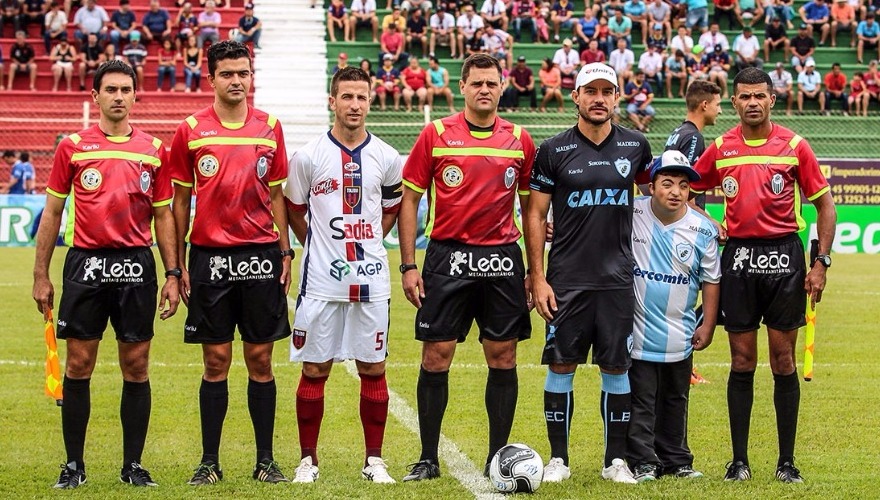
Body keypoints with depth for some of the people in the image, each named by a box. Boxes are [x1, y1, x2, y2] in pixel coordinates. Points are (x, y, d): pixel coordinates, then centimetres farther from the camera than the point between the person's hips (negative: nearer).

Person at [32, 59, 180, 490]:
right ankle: (74, 465, 9)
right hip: (85, 263, -1)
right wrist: (41, 275, 3)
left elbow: (163, 216, 11)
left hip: (136, 264, 1)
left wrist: (172, 274, 5)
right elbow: (52, 212, 7)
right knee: (78, 365, 1)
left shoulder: (154, 150, 7)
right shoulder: (73, 147, 3)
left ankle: (133, 464, 11)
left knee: (136, 366, 3)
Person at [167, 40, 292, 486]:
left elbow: (276, 194, 12)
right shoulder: (191, 130, 1)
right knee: (216, 361, 2)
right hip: (210, 256, -1)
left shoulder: (269, 128, 6)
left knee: (260, 360, 4)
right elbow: (180, 201, 6)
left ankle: (265, 460, 11)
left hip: (261, 255, 1)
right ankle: (209, 462, 9)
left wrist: (286, 253, 5)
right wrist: (178, 265, 2)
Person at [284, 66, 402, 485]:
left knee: (373, 369, 4)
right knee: (314, 369, 2)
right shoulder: (308, 156, -1)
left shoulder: (386, 158, 4)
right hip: (321, 280, -2)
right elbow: (294, 213, 10)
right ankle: (308, 460, 11)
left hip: (371, 279, 2)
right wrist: (321, 248, 10)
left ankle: (374, 460, 12)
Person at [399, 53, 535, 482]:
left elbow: (531, 206, 13)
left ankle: (498, 458, 12)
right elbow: (409, 199, 3)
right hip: (448, 256, -2)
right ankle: (428, 459, 7)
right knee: (435, 357, -2)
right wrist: (408, 265, -3)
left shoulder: (519, 140, 6)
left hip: (502, 259, 2)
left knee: (502, 358, 3)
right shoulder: (436, 135, 1)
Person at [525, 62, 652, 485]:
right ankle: (558, 458, 10)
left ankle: (616, 459, 13)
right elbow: (535, 215, 0)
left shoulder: (635, 145, 5)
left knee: (616, 367, 5)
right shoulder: (554, 150, -1)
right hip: (566, 278, -2)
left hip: (618, 277, 2)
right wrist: (537, 277, -6)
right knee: (561, 365, 1)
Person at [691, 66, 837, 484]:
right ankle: (739, 460, 8)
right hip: (738, 255, 1)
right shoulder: (720, 149, 4)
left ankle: (787, 462, 8)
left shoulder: (794, 146, -2)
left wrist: (821, 262, -4)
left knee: (783, 361, 1)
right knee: (742, 362, 3)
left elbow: (824, 204, 2)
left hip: (783, 254, -1)